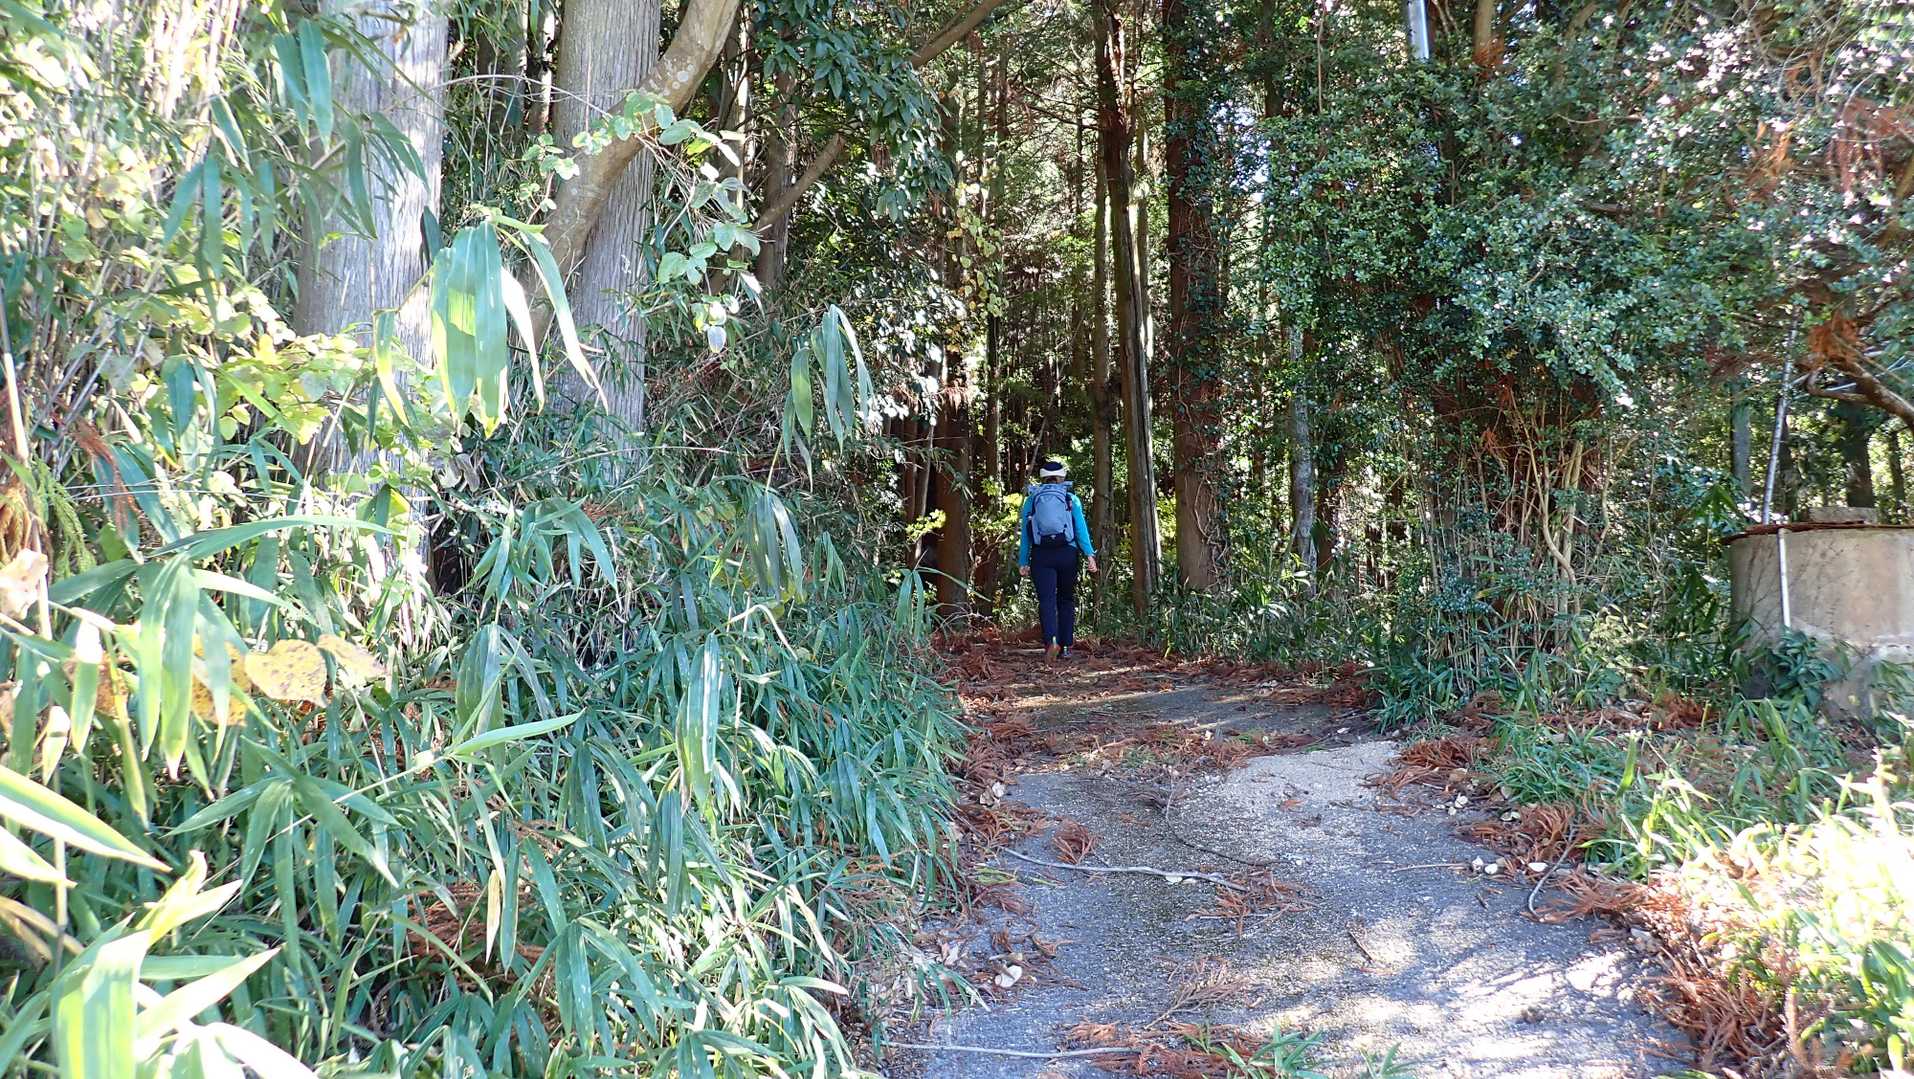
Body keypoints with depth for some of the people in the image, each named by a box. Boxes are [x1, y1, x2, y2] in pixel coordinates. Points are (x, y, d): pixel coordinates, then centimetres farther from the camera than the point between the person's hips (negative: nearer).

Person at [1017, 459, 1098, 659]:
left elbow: (1024, 532, 6)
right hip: (1067, 553, 1)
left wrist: (1023, 562, 7)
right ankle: (1066, 645, 12)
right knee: (1066, 599, 12)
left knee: (1047, 599, -6)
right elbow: (1081, 527, -2)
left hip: (1041, 555, 0)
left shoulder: (1031, 500, 9)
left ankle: (1052, 639, -27)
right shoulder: (1071, 499, 7)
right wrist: (1089, 554, -5)